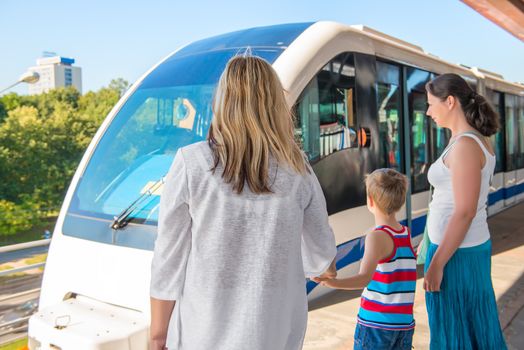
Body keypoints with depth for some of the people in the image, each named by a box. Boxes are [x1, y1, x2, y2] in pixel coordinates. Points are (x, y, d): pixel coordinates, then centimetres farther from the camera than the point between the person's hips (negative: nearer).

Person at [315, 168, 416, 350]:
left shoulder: (377, 236, -14)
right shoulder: (407, 234, 6)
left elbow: (364, 278, -26)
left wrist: (331, 282, -37)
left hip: (375, 323, -7)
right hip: (404, 324, 7)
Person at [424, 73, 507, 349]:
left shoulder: (466, 145, -20)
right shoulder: (477, 141, 9)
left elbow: (464, 213, -23)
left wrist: (436, 265, -19)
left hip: (455, 253, -9)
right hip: (471, 248, 9)